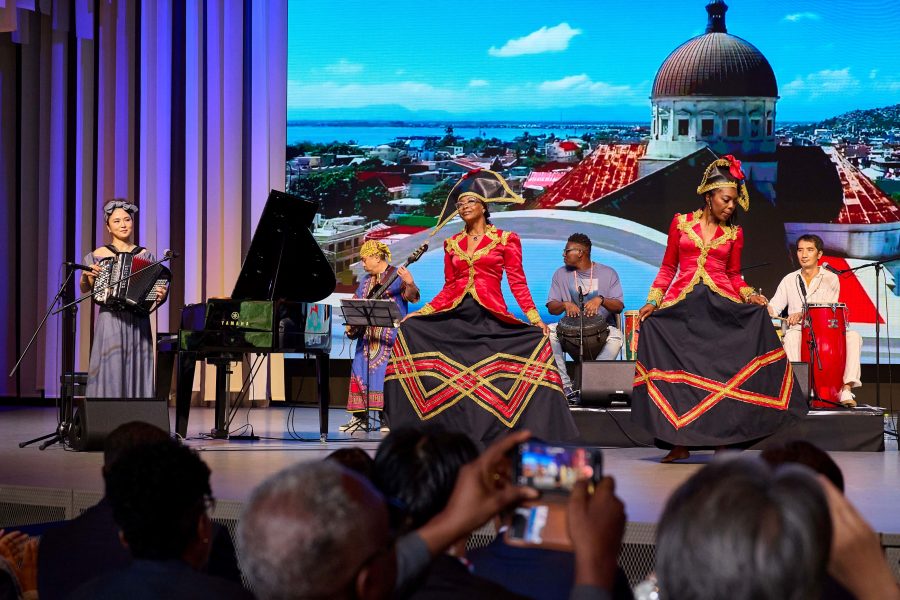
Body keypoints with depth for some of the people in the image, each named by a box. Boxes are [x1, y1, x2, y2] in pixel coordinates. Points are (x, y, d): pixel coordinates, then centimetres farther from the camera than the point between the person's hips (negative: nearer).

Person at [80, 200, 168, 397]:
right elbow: (84, 289, 11)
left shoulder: (145, 255, 11)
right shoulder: (99, 255, 8)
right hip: (109, 321, -1)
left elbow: (155, 288, 11)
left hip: (137, 322, 1)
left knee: (136, 370, -2)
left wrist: (160, 296, -10)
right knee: (110, 373, -7)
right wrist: (86, 276, -9)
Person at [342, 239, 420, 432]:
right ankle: (359, 416, 9)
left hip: (390, 335, -7)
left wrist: (410, 284, -38)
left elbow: (411, 296, -18)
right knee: (360, 372, 4)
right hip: (367, 335, 7)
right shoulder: (365, 281, 19)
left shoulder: (396, 276, -4)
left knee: (386, 372, -11)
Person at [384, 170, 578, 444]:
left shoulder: (505, 240, 5)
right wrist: (420, 313, 8)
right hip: (456, 317, 4)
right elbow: (448, 288, 17)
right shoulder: (452, 244, 16)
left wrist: (535, 319, -10)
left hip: (491, 318, -4)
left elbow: (517, 283, 0)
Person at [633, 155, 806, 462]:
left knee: (724, 371, -8)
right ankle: (680, 443, -1)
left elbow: (734, 275, 13)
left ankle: (724, 439, -6)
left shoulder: (734, 234, 11)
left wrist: (749, 295, -6)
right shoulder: (681, 223, 7)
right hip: (683, 308, -1)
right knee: (678, 370, -5)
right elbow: (667, 268, 9)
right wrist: (653, 301, 0)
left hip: (721, 307, 1)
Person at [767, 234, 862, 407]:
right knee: (791, 337, -36)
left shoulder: (830, 279, 7)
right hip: (800, 332, 0)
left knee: (853, 336, -28)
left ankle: (846, 389, -33)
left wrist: (802, 314, -24)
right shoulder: (789, 280, 14)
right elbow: (773, 309, 7)